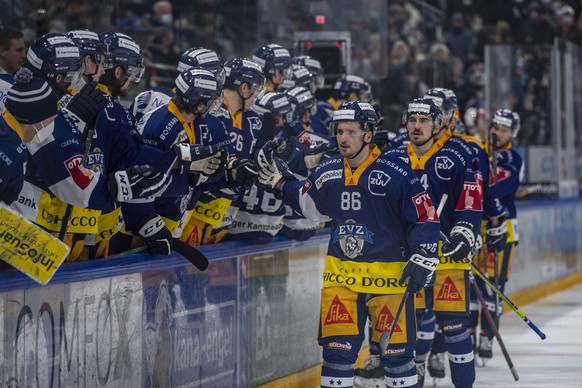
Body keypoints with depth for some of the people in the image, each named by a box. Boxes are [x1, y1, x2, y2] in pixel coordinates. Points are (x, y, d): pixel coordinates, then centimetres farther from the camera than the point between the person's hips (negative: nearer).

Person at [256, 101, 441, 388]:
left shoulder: (394, 173, -13)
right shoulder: (327, 173, 4)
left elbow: (425, 217, -10)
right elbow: (311, 205, 24)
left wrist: (422, 259, -14)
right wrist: (278, 182, 15)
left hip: (389, 276, -4)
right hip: (340, 275, 4)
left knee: (397, 350, 1)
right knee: (337, 348, 1)